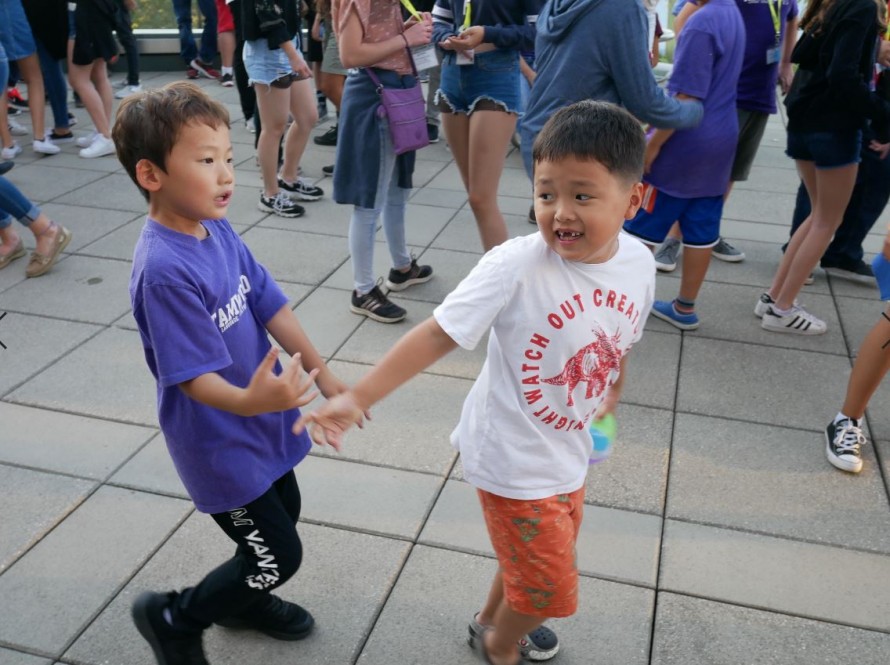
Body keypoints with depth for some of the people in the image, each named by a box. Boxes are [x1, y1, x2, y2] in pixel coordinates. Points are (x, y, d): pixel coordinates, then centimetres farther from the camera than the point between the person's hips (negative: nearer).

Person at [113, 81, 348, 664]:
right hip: (221, 442, -8)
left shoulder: (218, 231, -5)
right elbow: (193, 377, -28)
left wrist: (324, 374, 0)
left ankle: (246, 599, 53)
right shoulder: (164, 270, -30)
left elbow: (270, 305, 0)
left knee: (286, 511, 25)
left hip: (262, 421, 8)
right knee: (279, 556, 4)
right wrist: (249, 402, -46)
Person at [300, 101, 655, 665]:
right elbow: (438, 334, -24)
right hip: (513, 457, -6)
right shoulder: (516, 266, -27)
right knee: (549, 588, 8)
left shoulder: (639, 262, -10)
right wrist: (357, 398, -29)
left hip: (569, 448, 6)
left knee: (542, 559, 27)